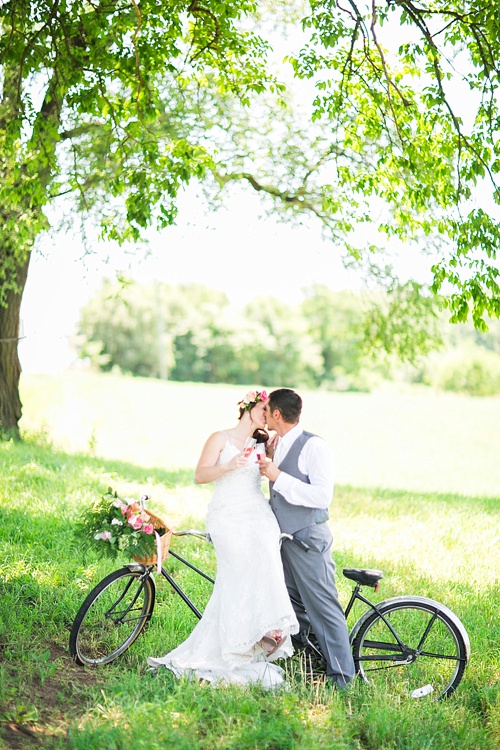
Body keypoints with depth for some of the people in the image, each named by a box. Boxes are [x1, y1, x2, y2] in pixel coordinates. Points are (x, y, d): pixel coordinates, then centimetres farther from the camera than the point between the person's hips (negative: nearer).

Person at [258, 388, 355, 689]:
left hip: (308, 540, -9)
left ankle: (342, 677, 2)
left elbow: (322, 496, -23)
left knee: (324, 608, -5)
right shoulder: (277, 445, 12)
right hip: (283, 538, 9)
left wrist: (278, 477, -23)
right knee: (291, 607, 15)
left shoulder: (314, 446, -14)